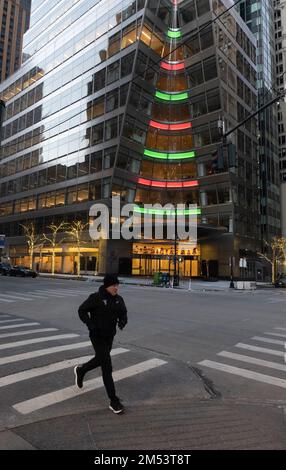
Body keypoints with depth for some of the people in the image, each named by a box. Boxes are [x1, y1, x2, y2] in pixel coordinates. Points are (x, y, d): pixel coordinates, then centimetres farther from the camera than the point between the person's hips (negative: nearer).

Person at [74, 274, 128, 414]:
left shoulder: (118, 299, -2)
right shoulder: (96, 297, -18)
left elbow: (123, 313, 8)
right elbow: (82, 311, -12)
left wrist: (122, 321, -15)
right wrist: (91, 325, -23)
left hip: (110, 336, 7)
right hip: (97, 336, -7)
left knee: (100, 360, 26)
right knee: (107, 368, -6)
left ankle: (80, 370, 55)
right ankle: (114, 401, 6)